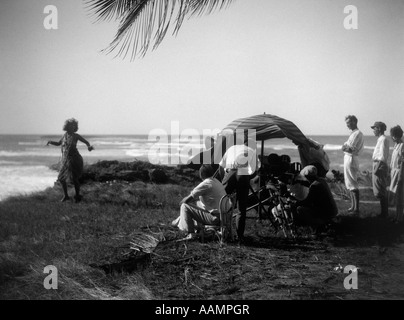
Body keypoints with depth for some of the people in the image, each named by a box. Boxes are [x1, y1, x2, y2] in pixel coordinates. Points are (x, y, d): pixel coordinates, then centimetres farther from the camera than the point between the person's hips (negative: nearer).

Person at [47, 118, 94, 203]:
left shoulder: (76, 136, -5)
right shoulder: (65, 135, 8)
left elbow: (86, 142, 1)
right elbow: (58, 143, 23)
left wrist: (89, 147, -21)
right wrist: (50, 142, 6)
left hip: (74, 159, -5)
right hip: (65, 160, 5)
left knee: (74, 178, -7)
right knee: (61, 178, 6)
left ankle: (77, 196, 12)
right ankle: (65, 196, 23)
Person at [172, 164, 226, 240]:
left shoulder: (206, 184, -16)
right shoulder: (217, 182, 12)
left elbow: (188, 199, -10)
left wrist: (182, 202, 9)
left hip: (214, 218, -10)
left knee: (184, 206, -5)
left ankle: (190, 233, -1)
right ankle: (179, 221, 41)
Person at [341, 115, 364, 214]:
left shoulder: (357, 133, -14)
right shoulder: (353, 133, 18)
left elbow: (350, 149, -20)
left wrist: (344, 147, -3)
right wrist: (345, 147, -4)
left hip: (351, 159, -10)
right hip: (348, 158, 10)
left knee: (353, 185, -9)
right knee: (349, 184, 14)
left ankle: (356, 208, -8)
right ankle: (353, 206, 21)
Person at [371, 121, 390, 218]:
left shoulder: (383, 140, -15)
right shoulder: (380, 139, 14)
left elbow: (382, 157, -20)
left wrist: (377, 169, -21)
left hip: (380, 166, -10)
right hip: (377, 166, 10)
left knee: (381, 192, -4)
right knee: (379, 192, 14)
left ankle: (384, 213, 2)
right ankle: (384, 212, 19)